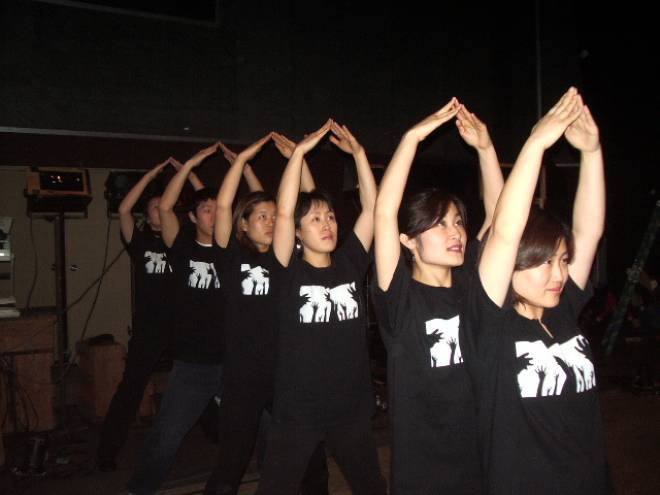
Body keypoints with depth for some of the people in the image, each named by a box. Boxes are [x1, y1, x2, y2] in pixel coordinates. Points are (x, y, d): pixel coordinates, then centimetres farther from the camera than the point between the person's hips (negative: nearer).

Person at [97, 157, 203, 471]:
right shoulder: (140, 242, 5)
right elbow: (123, 210, -11)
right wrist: (152, 174, -7)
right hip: (148, 329, -2)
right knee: (131, 388, 1)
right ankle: (107, 451, 10)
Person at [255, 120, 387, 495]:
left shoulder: (350, 264, 2)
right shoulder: (289, 273, -8)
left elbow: (372, 207, -2)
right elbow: (284, 211, -20)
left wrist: (358, 152, -7)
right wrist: (300, 151, -19)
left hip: (351, 405, 4)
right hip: (297, 408, -3)